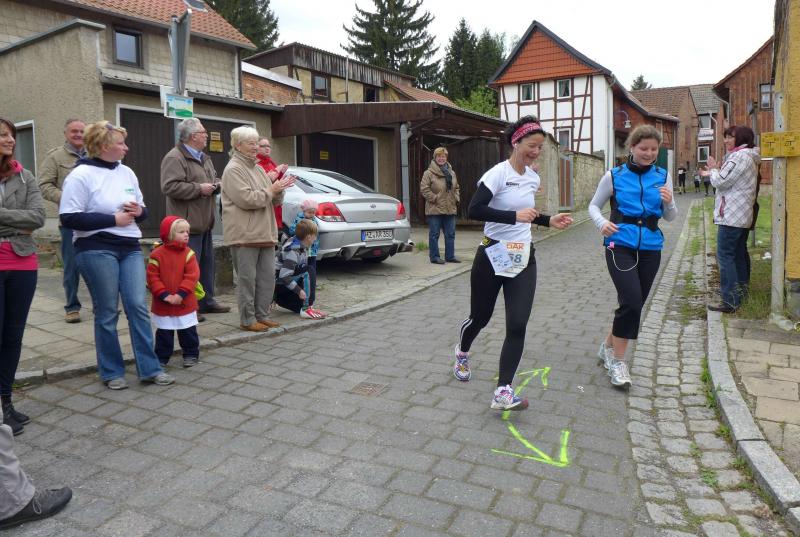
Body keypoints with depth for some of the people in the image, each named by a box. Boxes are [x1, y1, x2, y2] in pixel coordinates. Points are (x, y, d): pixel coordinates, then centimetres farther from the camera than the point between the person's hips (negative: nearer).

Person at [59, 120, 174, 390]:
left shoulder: (126, 172, 11)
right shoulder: (81, 175, -7)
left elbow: (142, 209, 20)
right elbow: (69, 218, -14)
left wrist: (139, 211, -4)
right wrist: (113, 219, -16)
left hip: (130, 248, 5)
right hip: (97, 251, -5)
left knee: (138, 306, 1)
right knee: (107, 313, 4)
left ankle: (150, 369, 9)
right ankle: (112, 372, 18)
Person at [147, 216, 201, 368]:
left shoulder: (189, 254, -5)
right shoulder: (157, 254, -6)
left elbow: (192, 276, -11)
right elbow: (152, 277, -9)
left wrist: (181, 294, -18)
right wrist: (164, 295, -16)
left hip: (185, 303, 0)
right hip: (163, 304, 0)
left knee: (188, 331, 9)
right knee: (163, 333, 13)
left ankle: (191, 354, 24)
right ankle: (162, 357, 27)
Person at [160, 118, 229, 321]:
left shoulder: (204, 158, 18)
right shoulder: (174, 158, -13)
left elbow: (215, 178, 30)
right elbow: (170, 186, -23)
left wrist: (215, 185, 7)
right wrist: (199, 189, -19)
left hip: (204, 222, 10)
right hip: (188, 223, -10)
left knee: (206, 263, 16)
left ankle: (207, 301, 27)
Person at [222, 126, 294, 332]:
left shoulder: (259, 169, 20)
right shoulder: (233, 170, -6)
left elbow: (275, 201, 20)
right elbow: (246, 199, -18)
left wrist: (279, 189, -2)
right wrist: (270, 190, -10)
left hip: (265, 233, 8)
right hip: (244, 235, -8)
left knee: (267, 277, 10)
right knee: (247, 278, -3)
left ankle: (262, 315, 19)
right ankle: (247, 320, 5)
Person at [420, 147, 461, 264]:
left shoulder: (451, 173, 14)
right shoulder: (429, 173, -6)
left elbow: (456, 187, 24)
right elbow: (424, 189, -12)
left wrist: (457, 198, 8)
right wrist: (434, 198, -15)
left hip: (450, 209, 6)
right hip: (434, 210, -6)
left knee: (450, 234, 9)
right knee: (434, 234, 1)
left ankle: (450, 256, 19)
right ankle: (434, 257, 9)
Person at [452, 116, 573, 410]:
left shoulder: (533, 178, 9)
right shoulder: (498, 173, -13)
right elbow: (474, 210, -25)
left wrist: (549, 220, 10)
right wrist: (515, 216, -29)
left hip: (523, 259, 5)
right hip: (492, 256, -5)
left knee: (517, 326, -7)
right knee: (480, 317, 12)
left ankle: (503, 391, -4)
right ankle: (462, 353, 45)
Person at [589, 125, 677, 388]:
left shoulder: (662, 176, 5)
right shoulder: (614, 176, -2)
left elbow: (670, 217, 9)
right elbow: (594, 206, 7)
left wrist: (669, 203, -13)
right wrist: (602, 223, -13)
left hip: (650, 248, 4)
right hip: (620, 245, -4)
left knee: (634, 304, 11)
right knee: (632, 300, -18)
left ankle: (608, 346, 35)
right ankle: (618, 361, -2)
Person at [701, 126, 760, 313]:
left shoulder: (739, 157, -15)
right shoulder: (749, 157, 19)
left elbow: (722, 181, -18)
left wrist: (713, 170, 0)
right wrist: (714, 173, 11)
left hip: (731, 216, -11)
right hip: (742, 215, 11)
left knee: (725, 256, -11)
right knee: (739, 254, 18)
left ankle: (730, 301, -14)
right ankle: (741, 289, 30)